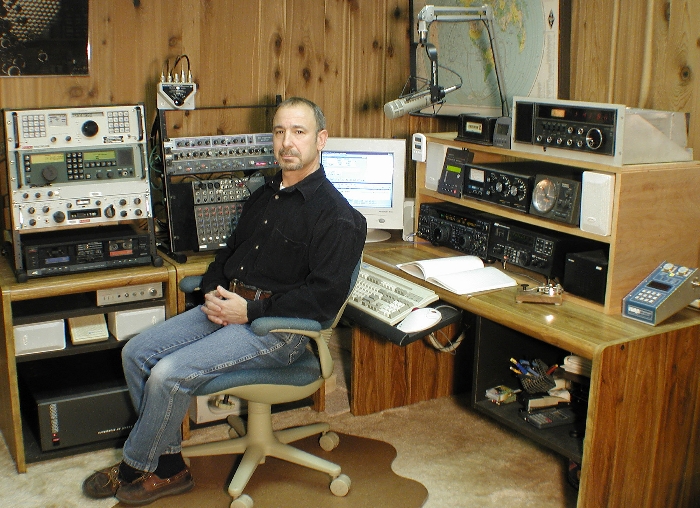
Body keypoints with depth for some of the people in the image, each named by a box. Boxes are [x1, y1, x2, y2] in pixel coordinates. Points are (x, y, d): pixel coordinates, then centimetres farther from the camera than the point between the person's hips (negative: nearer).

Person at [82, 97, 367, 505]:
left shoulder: (335, 215, -13)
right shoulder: (265, 194, 15)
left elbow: (325, 296, -20)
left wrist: (250, 310, -20)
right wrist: (213, 290, 1)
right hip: (226, 305, 9)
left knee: (169, 374, -20)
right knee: (137, 352, -2)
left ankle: (134, 469, 8)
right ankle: (169, 467, 8)